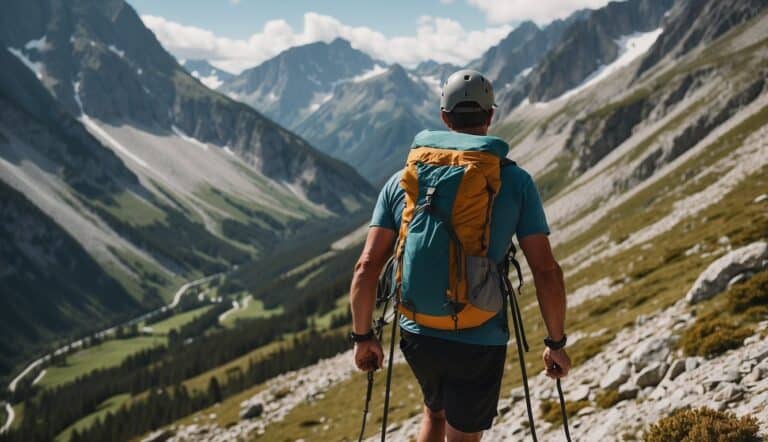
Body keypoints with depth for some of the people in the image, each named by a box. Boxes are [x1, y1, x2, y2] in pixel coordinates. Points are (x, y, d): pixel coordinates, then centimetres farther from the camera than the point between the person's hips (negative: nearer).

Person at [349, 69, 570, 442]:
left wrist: (363, 336, 9)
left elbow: (367, 266, -3)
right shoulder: (515, 181, -6)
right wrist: (556, 343, 4)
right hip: (480, 342, -3)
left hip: (418, 335, 3)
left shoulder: (403, 181, 0)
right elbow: (546, 272, -8)